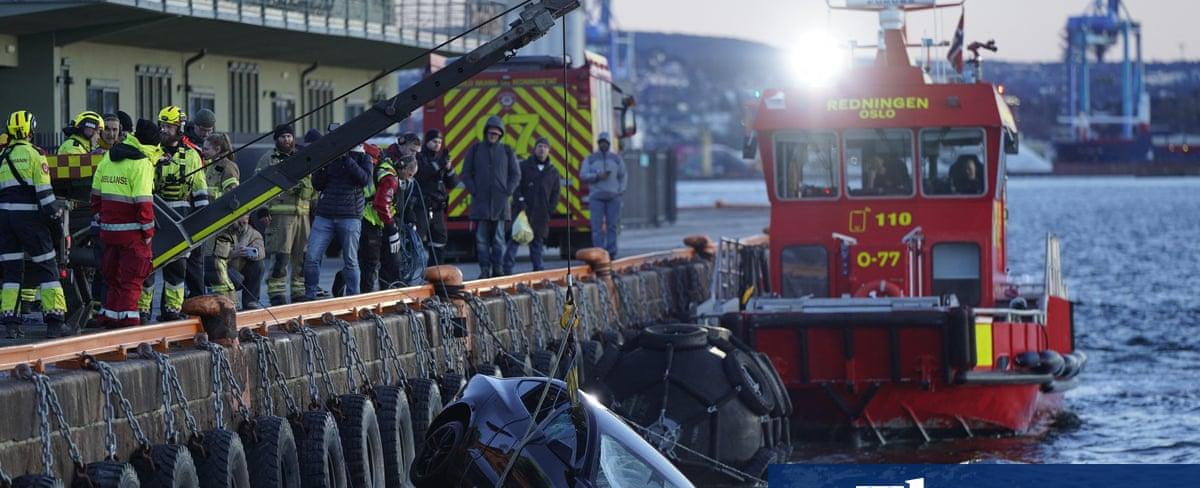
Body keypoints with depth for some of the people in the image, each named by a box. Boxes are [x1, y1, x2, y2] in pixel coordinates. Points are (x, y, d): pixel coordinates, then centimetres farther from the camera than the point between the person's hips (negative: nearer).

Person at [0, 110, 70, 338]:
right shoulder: (33, 154, -6)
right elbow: (44, 190, -10)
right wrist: (54, 213, -2)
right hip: (29, 216, -5)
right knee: (46, 266, 1)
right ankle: (54, 320, -2)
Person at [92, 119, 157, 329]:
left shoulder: (108, 158, 10)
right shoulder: (141, 163, -13)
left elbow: (96, 192, 15)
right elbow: (143, 201, -16)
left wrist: (99, 215, 23)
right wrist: (148, 230, -10)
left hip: (109, 227, 7)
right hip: (132, 230, -7)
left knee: (112, 274, 16)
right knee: (132, 276, -1)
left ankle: (108, 316, 18)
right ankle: (127, 317, -5)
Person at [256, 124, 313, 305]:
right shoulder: (268, 159, 6)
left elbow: (313, 185, 26)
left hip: (303, 214, 5)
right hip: (279, 214, -5)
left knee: (303, 256, 5)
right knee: (280, 256, -11)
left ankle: (300, 292, 13)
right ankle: (276, 293, -8)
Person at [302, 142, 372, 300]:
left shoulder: (363, 157, 5)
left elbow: (365, 179, -12)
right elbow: (317, 185, 10)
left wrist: (347, 159, -15)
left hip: (350, 216, -2)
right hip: (324, 215, 2)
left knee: (350, 261, 2)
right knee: (311, 257, -6)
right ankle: (309, 296, 4)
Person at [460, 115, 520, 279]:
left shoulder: (506, 151, 8)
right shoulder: (475, 149, 7)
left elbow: (516, 174, 13)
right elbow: (466, 173, 9)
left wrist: (508, 191, 0)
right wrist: (473, 191, -2)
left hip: (500, 202, 0)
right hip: (480, 201, 0)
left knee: (498, 238, 1)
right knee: (481, 238, -3)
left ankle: (498, 269, 5)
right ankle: (484, 269, -1)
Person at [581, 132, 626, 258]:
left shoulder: (616, 159, 12)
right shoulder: (590, 159, 8)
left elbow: (623, 176, 15)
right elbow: (583, 175, 1)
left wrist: (621, 190, 0)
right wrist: (597, 176, -14)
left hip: (613, 196, 1)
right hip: (596, 196, -1)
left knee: (612, 225, -5)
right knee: (597, 226, -8)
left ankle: (611, 252, -3)